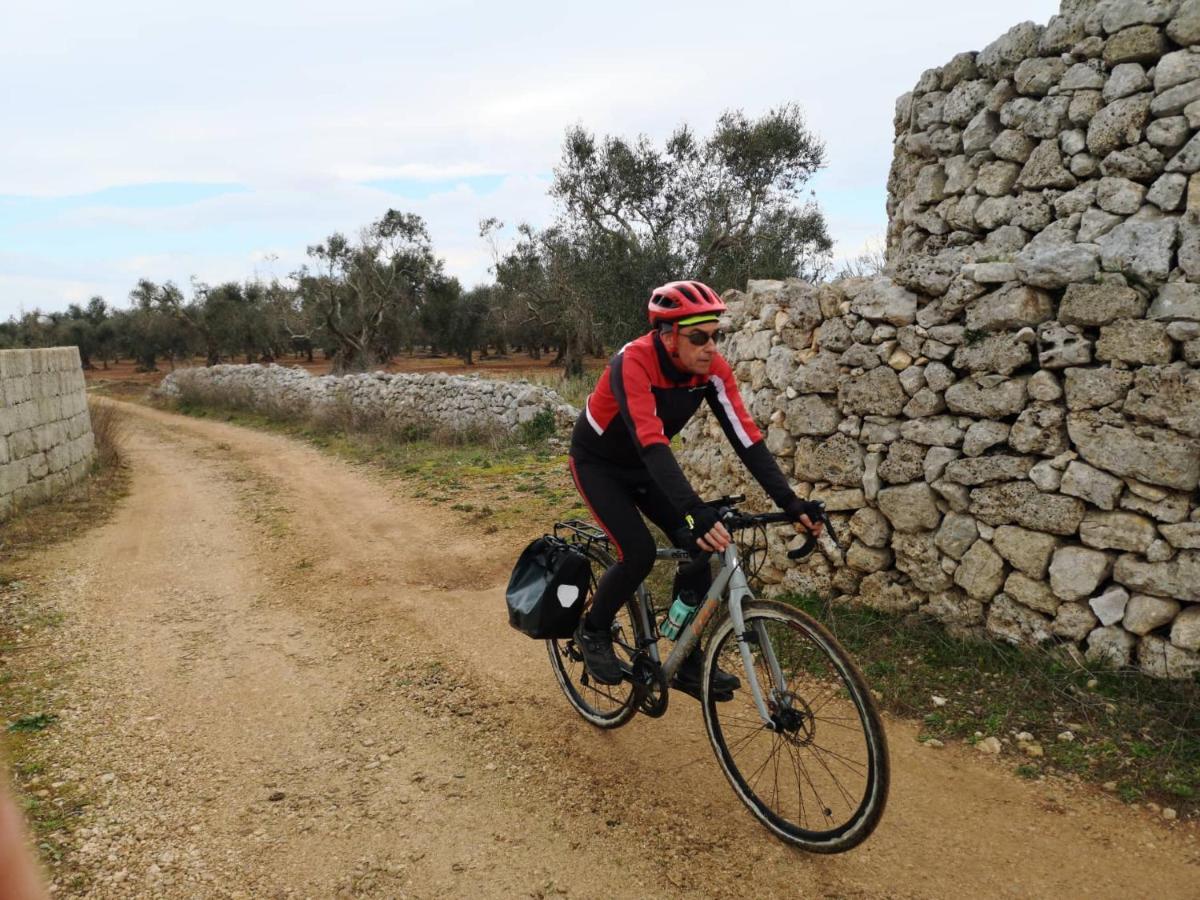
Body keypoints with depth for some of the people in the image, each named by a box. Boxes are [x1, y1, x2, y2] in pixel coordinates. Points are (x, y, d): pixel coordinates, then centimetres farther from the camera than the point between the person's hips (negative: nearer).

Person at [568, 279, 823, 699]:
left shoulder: (712, 368, -18)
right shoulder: (634, 362, -35)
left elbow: (745, 436, -21)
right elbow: (651, 443, -46)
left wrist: (790, 502, -31)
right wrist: (698, 513, -56)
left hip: (644, 464, 5)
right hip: (597, 463, -5)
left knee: (699, 547, -9)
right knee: (639, 552, -22)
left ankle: (689, 667, 5)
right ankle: (592, 631, 8)